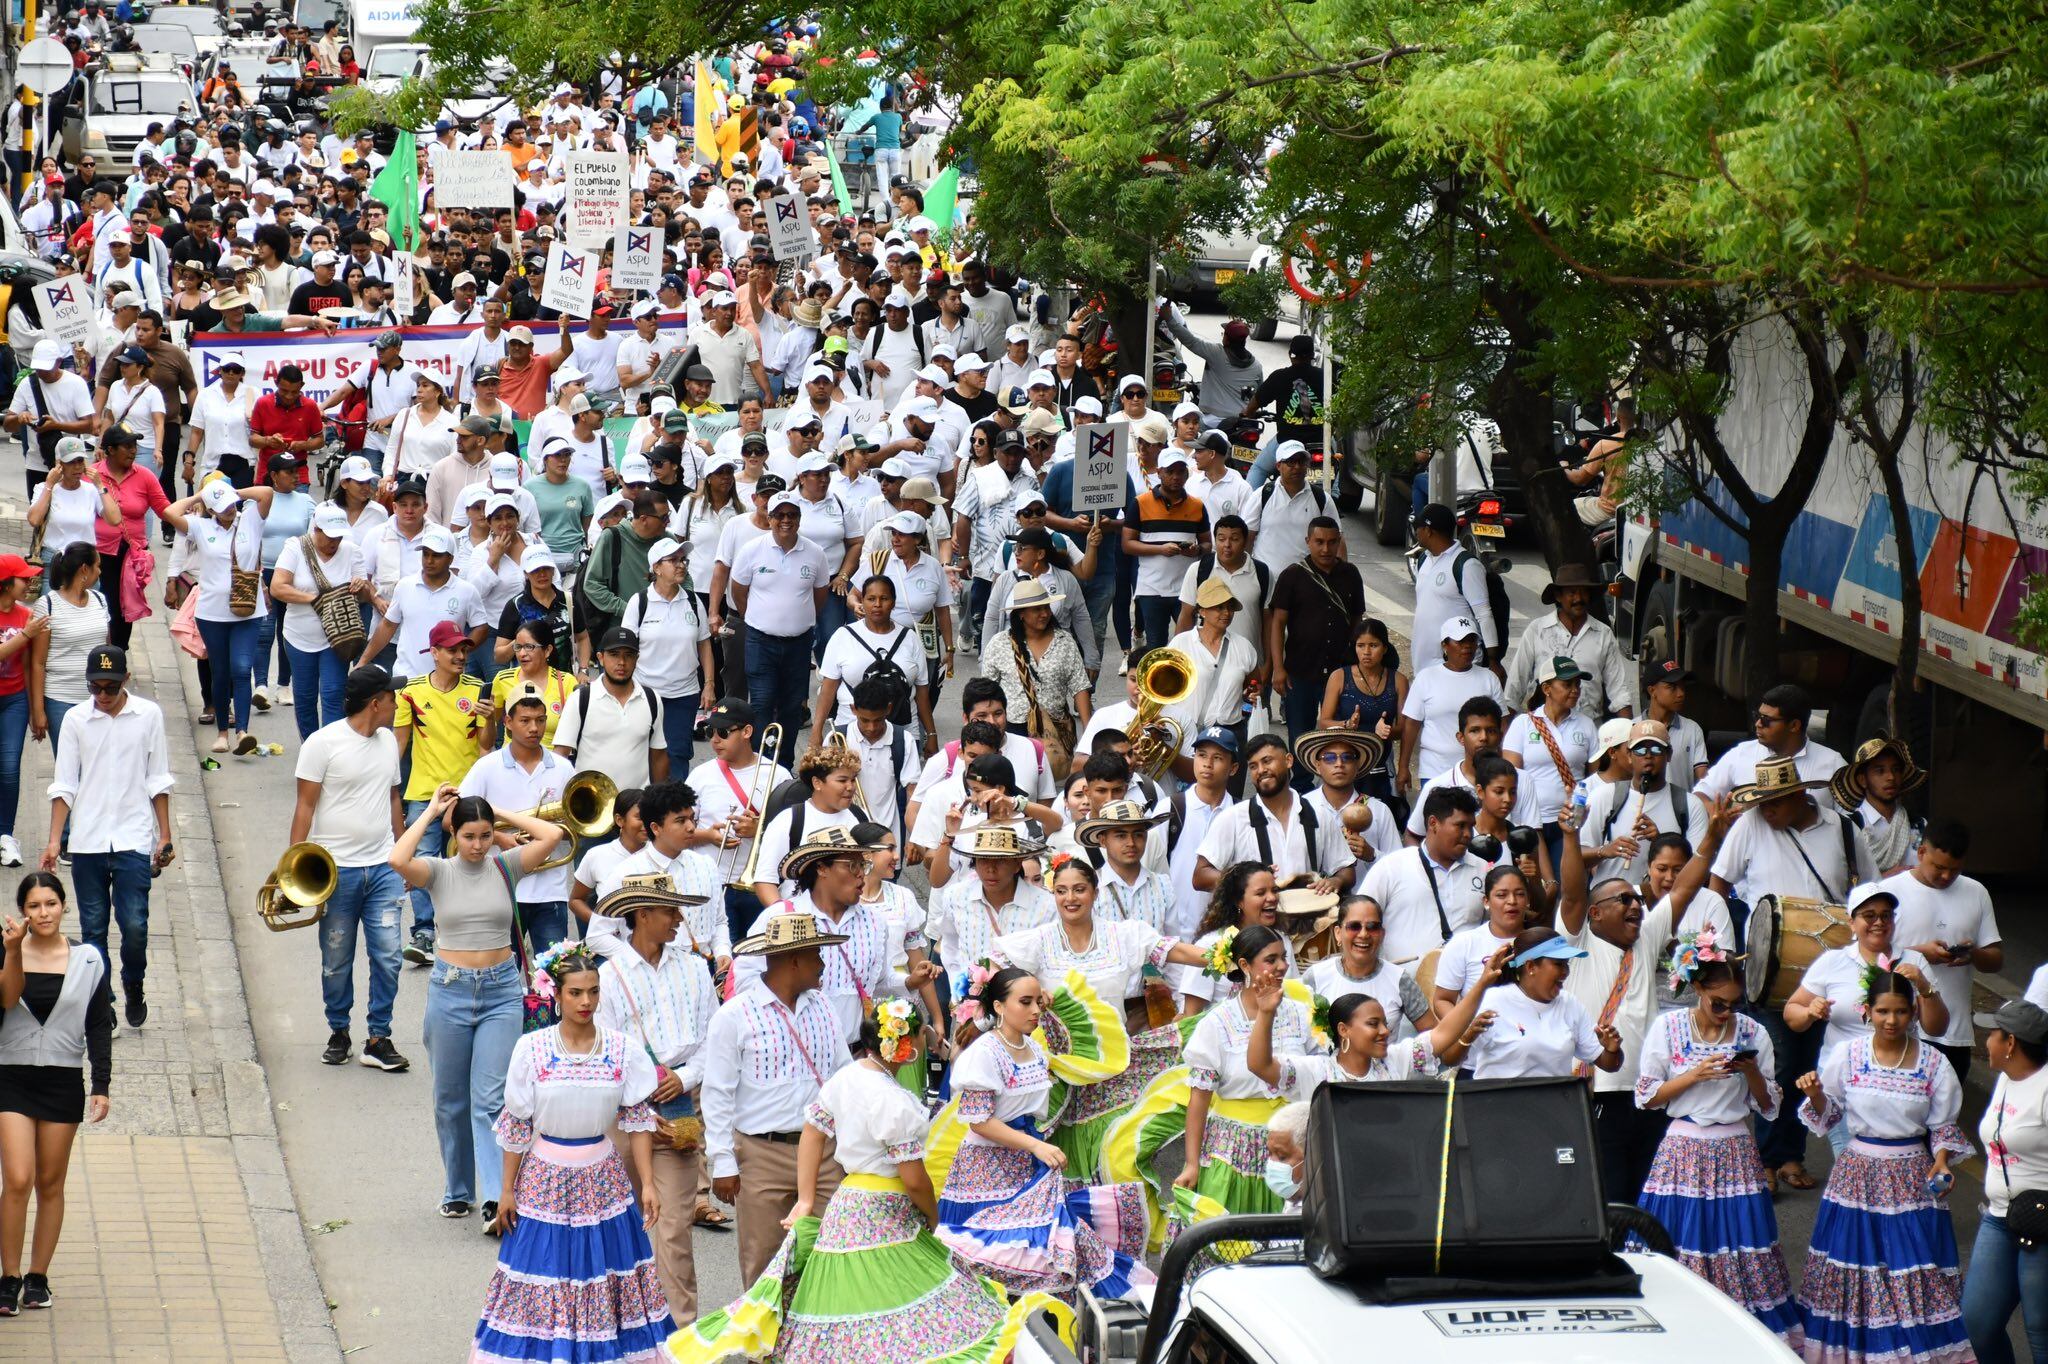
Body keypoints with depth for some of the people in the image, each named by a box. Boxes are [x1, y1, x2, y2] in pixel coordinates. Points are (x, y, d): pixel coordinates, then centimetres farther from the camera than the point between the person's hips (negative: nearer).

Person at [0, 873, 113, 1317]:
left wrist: (100, 1086, 0)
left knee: (50, 1184, 7)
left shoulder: (88, 959, 1)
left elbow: (100, 1026, 5)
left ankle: (38, 1276, 17)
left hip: (63, 1080, 1)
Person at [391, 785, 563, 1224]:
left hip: (501, 990, -1)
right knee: (451, 1099, 11)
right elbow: (398, 861, -22)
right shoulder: (439, 872, -2)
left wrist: (502, 813, -2)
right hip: (450, 989, 1)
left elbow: (552, 835, -9)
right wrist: (430, 813, -11)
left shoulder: (504, 867, 2)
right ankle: (458, 1191, 25)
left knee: (491, 1098, -8)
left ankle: (496, 1198, -12)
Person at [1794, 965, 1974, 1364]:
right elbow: (1826, 1116, 4)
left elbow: (1943, 1126, 2)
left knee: (1915, 1271, 0)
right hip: (1858, 1173, 1)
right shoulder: (1847, 1055, -4)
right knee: (1855, 1261, 5)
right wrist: (1815, 1095, -16)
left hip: (1912, 1177, -1)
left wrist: (1941, 1164, -13)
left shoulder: (1933, 1063, -4)